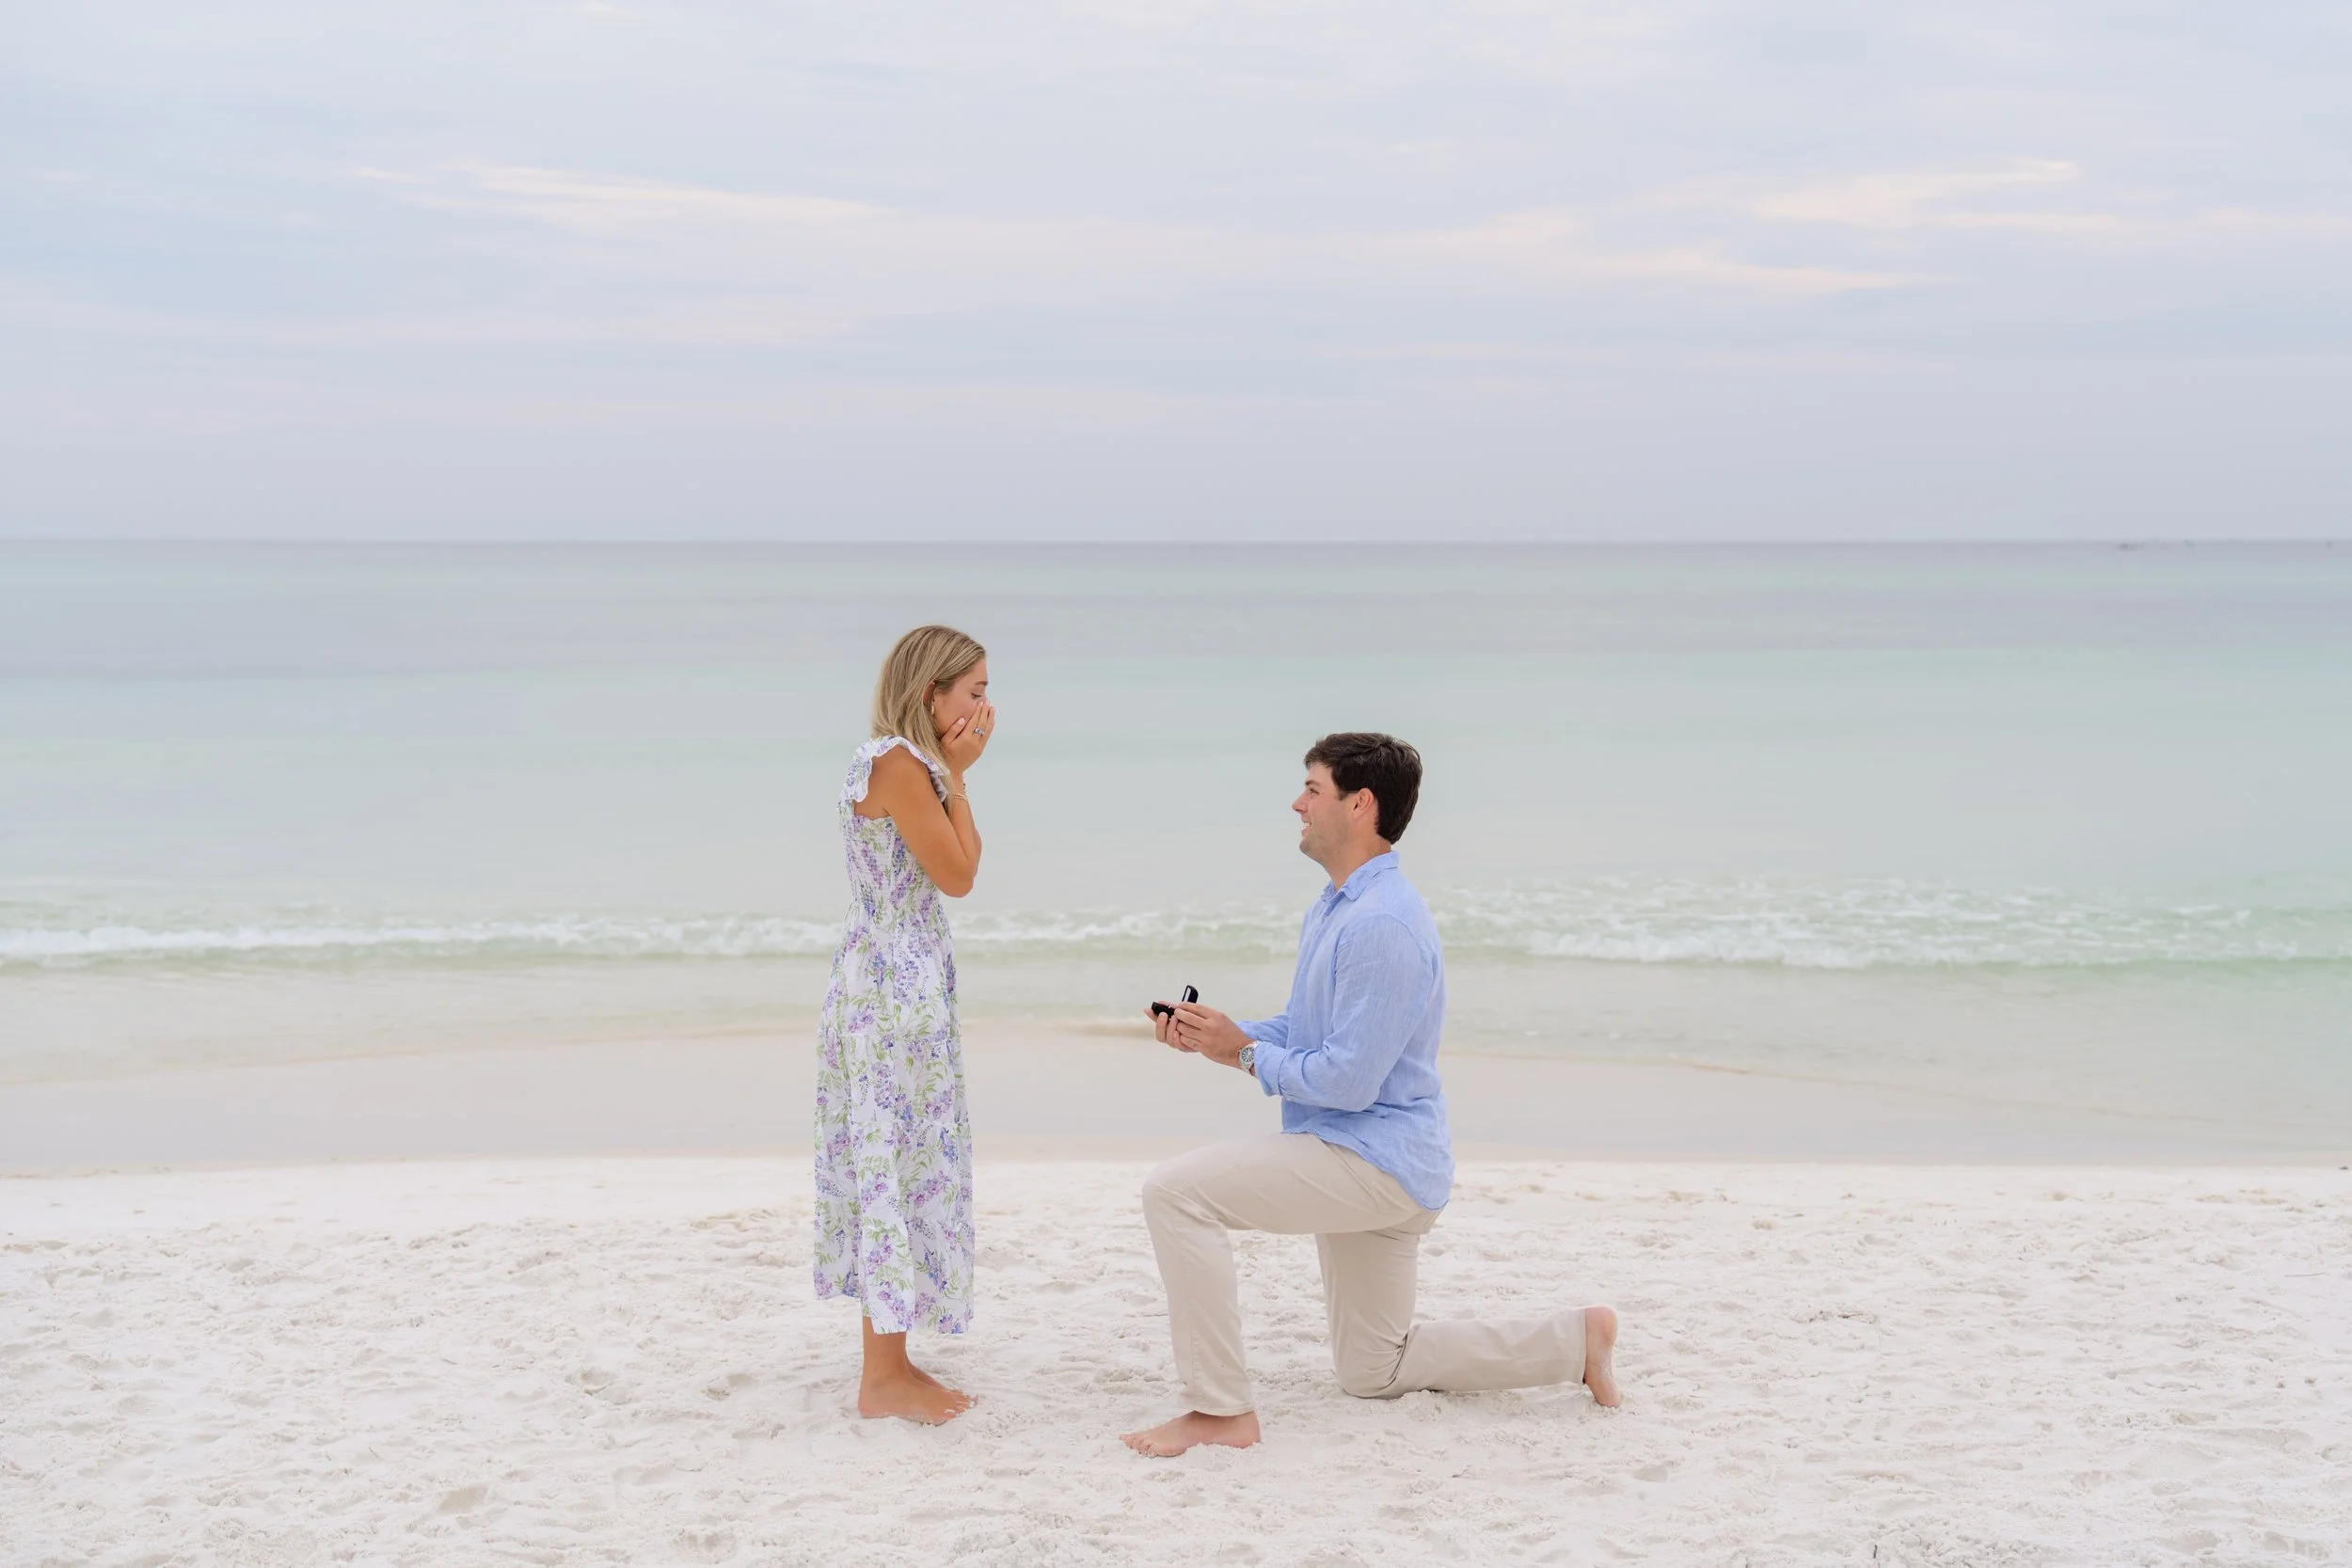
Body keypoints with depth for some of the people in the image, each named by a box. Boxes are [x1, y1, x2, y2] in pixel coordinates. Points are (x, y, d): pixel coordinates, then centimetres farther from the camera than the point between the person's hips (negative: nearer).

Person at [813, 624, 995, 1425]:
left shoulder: (908, 764, 13)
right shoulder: (899, 764, -16)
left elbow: (956, 866, 12)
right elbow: (957, 875, -14)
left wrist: (956, 771, 8)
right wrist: (956, 774, -7)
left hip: (896, 984, 10)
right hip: (898, 987, -10)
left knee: (895, 1160, 13)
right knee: (902, 1159, -4)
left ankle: (889, 1362, 20)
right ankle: (885, 1377, 3)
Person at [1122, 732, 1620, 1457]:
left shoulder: (1382, 925, -23)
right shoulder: (1333, 910, 11)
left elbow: (1347, 1080, -25)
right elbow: (1299, 1032, 18)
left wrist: (1241, 1052, -13)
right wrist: (1211, 1036, 2)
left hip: (1376, 1161, -11)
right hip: (1364, 1162, 11)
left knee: (1176, 1192, -21)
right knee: (1373, 1372, 19)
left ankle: (1221, 1410, -16)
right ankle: (1574, 1341, 23)